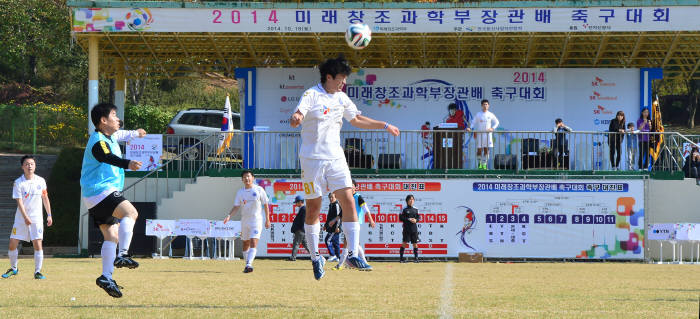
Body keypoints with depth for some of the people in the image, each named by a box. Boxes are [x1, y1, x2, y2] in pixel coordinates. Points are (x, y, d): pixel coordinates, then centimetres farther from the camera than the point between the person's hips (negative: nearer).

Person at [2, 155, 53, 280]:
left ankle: (37, 272, -2)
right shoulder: (18, 183, -6)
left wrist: (49, 215, 10)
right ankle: (13, 269, 22)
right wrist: (25, 217, -22)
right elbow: (19, 201, -12)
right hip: (21, 218, 0)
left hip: (37, 218, 0)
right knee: (12, 244, 0)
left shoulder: (41, 181, 2)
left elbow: (45, 198, 12)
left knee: (37, 244, -11)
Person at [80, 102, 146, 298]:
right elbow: (107, 157, -38)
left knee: (112, 236, 5)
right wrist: (127, 164, -56)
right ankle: (122, 255, -34)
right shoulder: (98, 141, -16)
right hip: (100, 192, -10)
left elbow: (119, 134, 43)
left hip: (99, 197, 10)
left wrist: (135, 134, 60)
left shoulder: (110, 137, 17)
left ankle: (106, 277, 0)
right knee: (130, 212, -26)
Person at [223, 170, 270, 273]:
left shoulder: (259, 190, -2)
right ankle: (247, 265, 24)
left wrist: (267, 220, 2)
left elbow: (266, 205, 3)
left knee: (253, 243, -18)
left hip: (256, 220, -4)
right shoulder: (240, 192, 6)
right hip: (244, 221, 4)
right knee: (245, 244, 11)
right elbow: (236, 207, 3)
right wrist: (229, 216, -16)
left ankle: (249, 264, -29)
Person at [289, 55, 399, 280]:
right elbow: (298, 115, -23)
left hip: (335, 158, 5)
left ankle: (353, 253, -7)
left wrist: (384, 126, 29)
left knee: (348, 202, -9)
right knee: (313, 208, 2)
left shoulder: (341, 98, 11)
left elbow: (357, 120, 26)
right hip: (312, 158, -5)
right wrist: (296, 118, -47)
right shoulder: (312, 95, -8)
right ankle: (315, 257, 14)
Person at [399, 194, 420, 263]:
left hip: (414, 229, 3)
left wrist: (416, 220, -10)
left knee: (415, 243, 5)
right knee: (404, 242, -8)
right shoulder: (404, 209, -1)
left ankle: (416, 258, 13)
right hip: (406, 228, -3)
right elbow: (401, 218, -5)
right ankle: (401, 257, -1)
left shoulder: (415, 209, 9)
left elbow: (419, 217, 11)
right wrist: (408, 219, -15)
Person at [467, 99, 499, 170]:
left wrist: (492, 128, 0)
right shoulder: (478, 115, 1)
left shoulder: (490, 115, 4)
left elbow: (496, 122, 15)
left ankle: (484, 164, 5)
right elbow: (474, 123, 5)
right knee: (479, 150, -1)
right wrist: (470, 128, -12)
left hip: (488, 133, 1)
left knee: (486, 149, -2)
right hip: (480, 134, -1)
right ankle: (480, 162, 20)